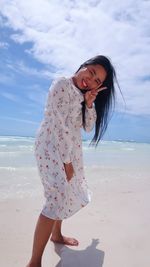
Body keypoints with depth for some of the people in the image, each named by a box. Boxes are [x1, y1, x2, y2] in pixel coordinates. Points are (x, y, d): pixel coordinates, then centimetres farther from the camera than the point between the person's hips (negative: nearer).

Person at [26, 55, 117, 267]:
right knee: (59, 197, -13)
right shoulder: (62, 84, -11)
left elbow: (88, 127, 10)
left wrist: (89, 103, -4)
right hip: (52, 147, -9)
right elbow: (60, 125, -20)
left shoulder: (81, 96, 15)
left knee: (68, 192, 17)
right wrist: (67, 161, -20)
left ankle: (56, 234, 38)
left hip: (70, 150, 9)